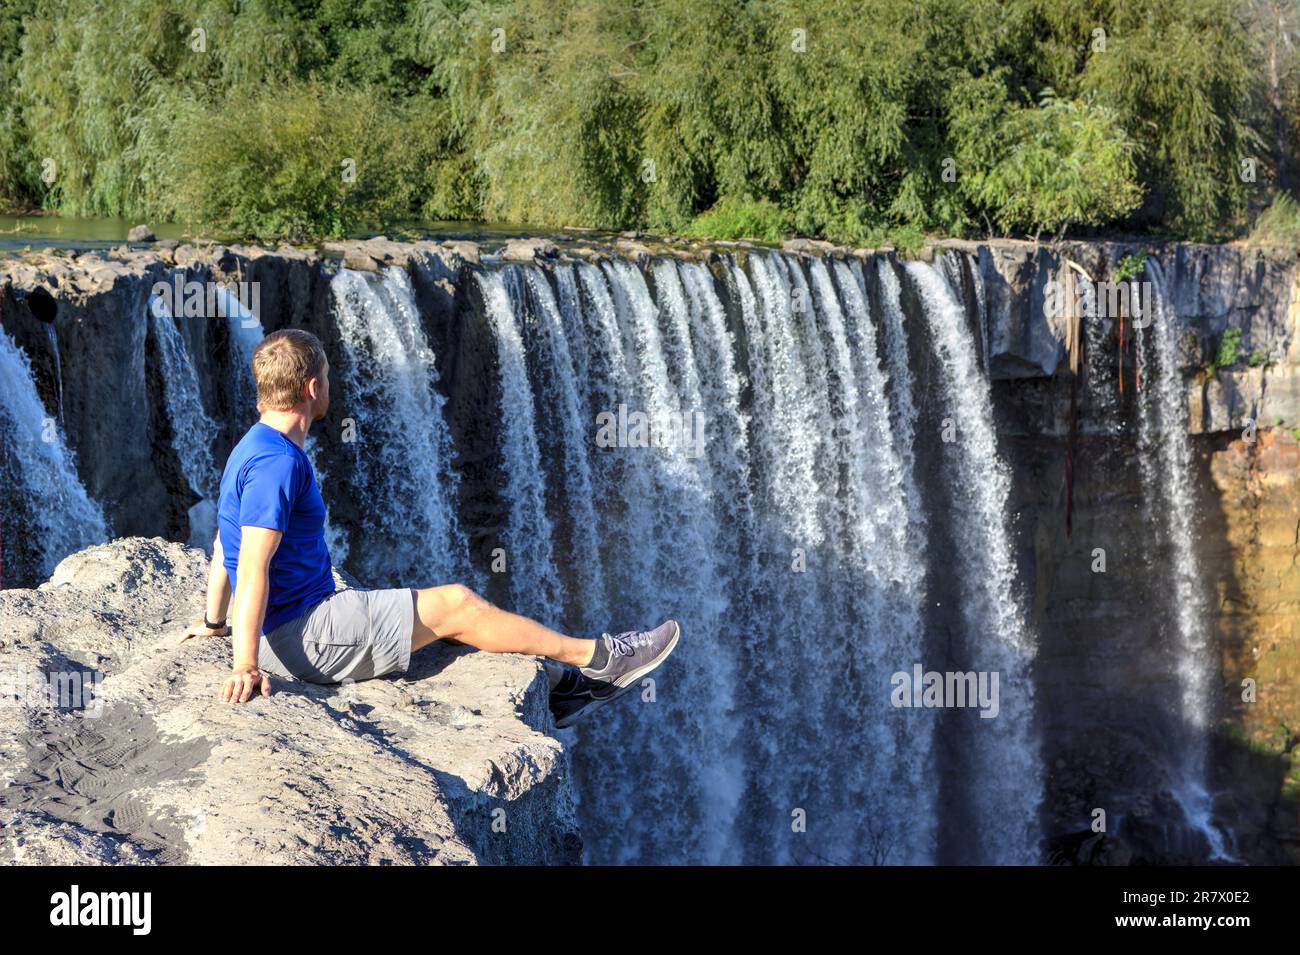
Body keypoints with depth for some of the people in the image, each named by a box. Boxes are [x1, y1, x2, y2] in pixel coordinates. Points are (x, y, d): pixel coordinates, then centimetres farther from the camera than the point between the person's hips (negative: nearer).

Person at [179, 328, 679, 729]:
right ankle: (597, 657, 8)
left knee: (452, 606, 15)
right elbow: (253, 567, -28)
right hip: (303, 638, -10)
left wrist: (214, 621, 25)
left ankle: (558, 683, 23)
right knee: (455, 606, -4)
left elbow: (225, 542, 19)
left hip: (305, 618, 10)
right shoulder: (277, 461, -23)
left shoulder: (255, 449, 11)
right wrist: (246, 666, -30)